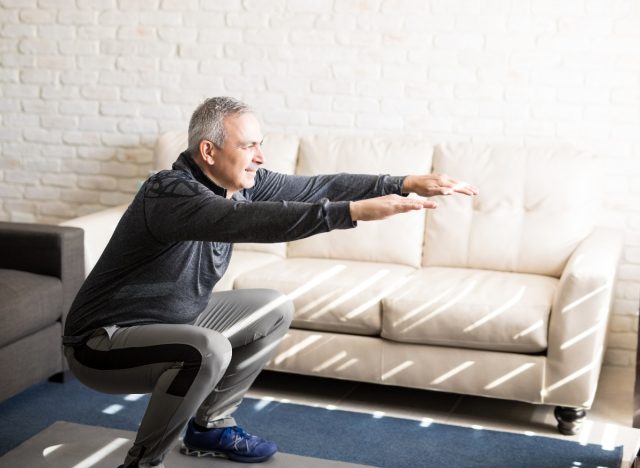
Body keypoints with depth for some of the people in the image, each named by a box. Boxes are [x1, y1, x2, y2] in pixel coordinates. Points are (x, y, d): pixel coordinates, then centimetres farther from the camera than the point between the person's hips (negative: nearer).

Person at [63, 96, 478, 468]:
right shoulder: (169, 194, -30)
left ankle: (209, 425, 18)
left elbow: (317, 186, -6)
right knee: (208, 350, -35)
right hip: (104, 344, -9)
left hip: (174, 320, 9)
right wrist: (354, 212, -49)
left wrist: (407, 183, -14)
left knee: (274, 310, 9)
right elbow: (248, 220, -45)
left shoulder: (242, 182, -5)